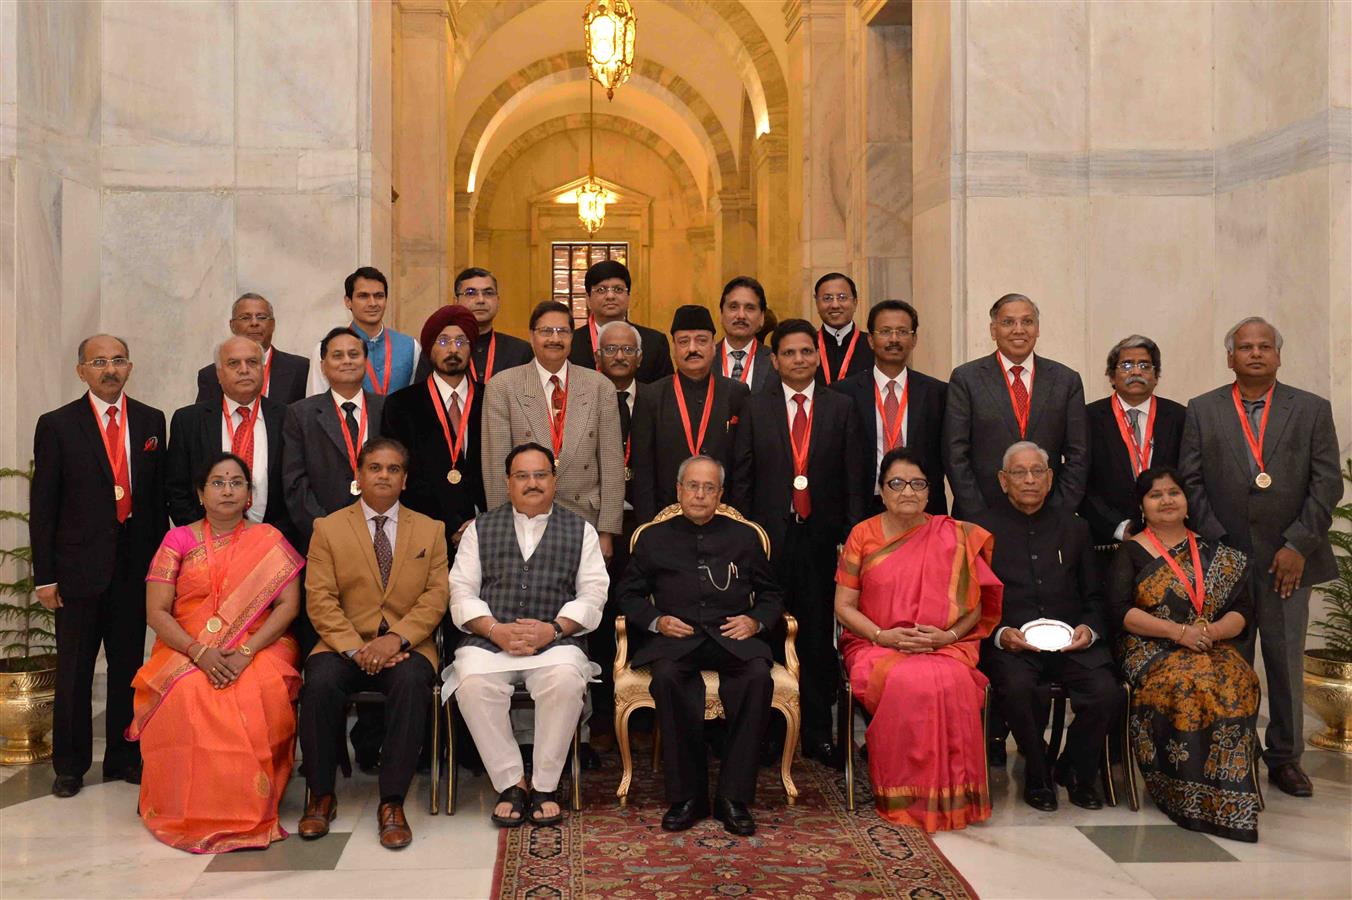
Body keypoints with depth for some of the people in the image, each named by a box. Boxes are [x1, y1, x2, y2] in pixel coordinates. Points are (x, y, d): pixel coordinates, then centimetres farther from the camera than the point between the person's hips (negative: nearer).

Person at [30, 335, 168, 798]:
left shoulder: (152, 421, 7)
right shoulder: (57, 425, -1)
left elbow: (160, 494, 9)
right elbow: (42, 506, -2)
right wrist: (45, 575, -6)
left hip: (135, 565, 2)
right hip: (79, 566, -2)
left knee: (128, 665, 10)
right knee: (74, 670, 6)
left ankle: (124, 757, 22)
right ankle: (70, 765, 19)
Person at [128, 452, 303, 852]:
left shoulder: (268, 540, 6)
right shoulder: (179, 540, 6)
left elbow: (289, 604, -3)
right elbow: (156, 613, 0)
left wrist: (246, 652, -17)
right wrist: (200, 653, -17)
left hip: (258, 649, 0)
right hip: (187, 651, 0)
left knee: (264, 694, -33)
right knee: (189, 696, -33)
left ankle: (253, 804, -13)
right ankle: (194, 808, -14)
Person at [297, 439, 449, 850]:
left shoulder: (430, 530, 13)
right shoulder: (328, 528, 9)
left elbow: (436, 596, 3)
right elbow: (320, 599, 0)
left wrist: (397, 638, -14)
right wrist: (355, 648, -15)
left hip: (406, 646, 0)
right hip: (344, 644, 0)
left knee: (410, 682, -33)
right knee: (320, 682, -31)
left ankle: (392, 804, -25)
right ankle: (321, 796, -12)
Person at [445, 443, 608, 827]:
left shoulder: (580, 531, 14)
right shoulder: (481, 529, 16)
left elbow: (592, 595, 6)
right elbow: (462, 592, 8)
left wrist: (553, 628, -11)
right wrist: (496, 630, -10)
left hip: (555, 641, -1)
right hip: (489, 640, 1)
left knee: (566, 680, -33)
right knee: (472, 682, -31)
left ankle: (545, 786, -15)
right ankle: (510, 783, -14)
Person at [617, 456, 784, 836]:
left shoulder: (745, 536, 19)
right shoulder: (653, 538, 18)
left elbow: (771, 596, 20)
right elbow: (630, 595, 16)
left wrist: (755, 620, -2)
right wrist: (656, 620, -4)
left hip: (732, 636, 1)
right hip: (677, 637, 0)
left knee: (758, 676, -33)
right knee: (667, 676, -35)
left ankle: (734, 797, -24)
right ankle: (687, 796, -23)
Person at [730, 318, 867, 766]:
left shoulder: (841, 408, 8)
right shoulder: (755, 408, 8)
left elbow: (853, 481, 5)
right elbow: (741, 478, 5)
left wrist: (850, 537, -2)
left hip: (822, 538, 0)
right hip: (770, 537, 0)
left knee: (819, 636, 4)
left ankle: (818, 731, 13)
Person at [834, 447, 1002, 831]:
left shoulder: (955, 536, 7)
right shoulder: (862, 535, 6)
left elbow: (976, 606, 6)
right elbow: (843, 606, 4)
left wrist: (948, 635, -13)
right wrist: (883, 635, -12)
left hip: (946, 647, 1)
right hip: (877, 647, 0)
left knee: (951, 683, -33)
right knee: (905, 682, -34)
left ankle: (950, 797, -19)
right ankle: (904, 797, -20)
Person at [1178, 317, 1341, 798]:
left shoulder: (1313, 410, 7)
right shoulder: (1202, 411, 7)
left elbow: (1327, 483, 2)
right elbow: (1191, 482, 2)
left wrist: (1298, 546, -7)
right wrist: (1219, 544, -6)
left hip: (1288, 558, 0)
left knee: (1287, 663, 5)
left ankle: (1285, 758, 18)